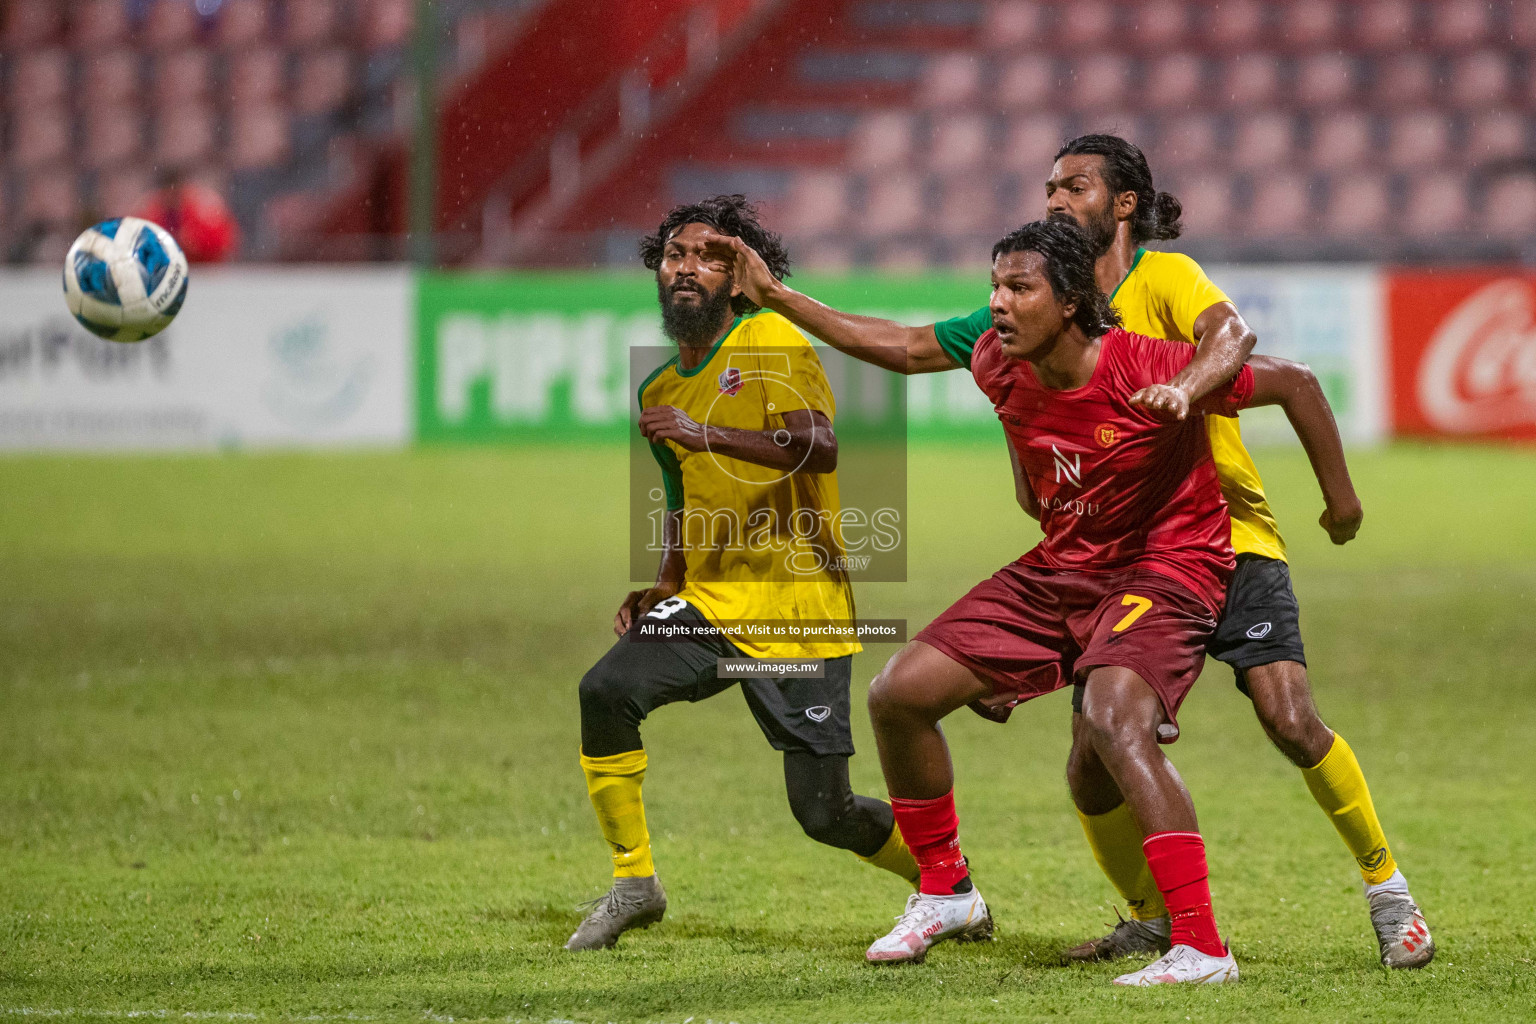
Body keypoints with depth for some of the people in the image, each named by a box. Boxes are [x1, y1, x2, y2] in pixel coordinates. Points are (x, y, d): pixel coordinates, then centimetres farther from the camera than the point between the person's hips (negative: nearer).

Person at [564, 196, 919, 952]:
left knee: (824, 812, -4)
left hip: (799, 606, -6)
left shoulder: (773, 343, -8)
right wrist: (663, 586, 10)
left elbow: (819, 448, -25)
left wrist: (707, 435, -34)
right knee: (606, 690, -22)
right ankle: (633, 882, -7)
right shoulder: (660, 389, 13)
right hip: (709, 602, 6)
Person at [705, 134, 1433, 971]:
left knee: (1290, 720, -20)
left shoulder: (1164, 278, -6)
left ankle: (1388, 893, -1)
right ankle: (1152, 920, 20)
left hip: (1229, 541, -5)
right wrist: (777, 298, 7)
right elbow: (903, 347, 12)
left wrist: (1185, 385, -48)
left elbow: (1230, 333, -26)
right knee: (1092, 767, -6)